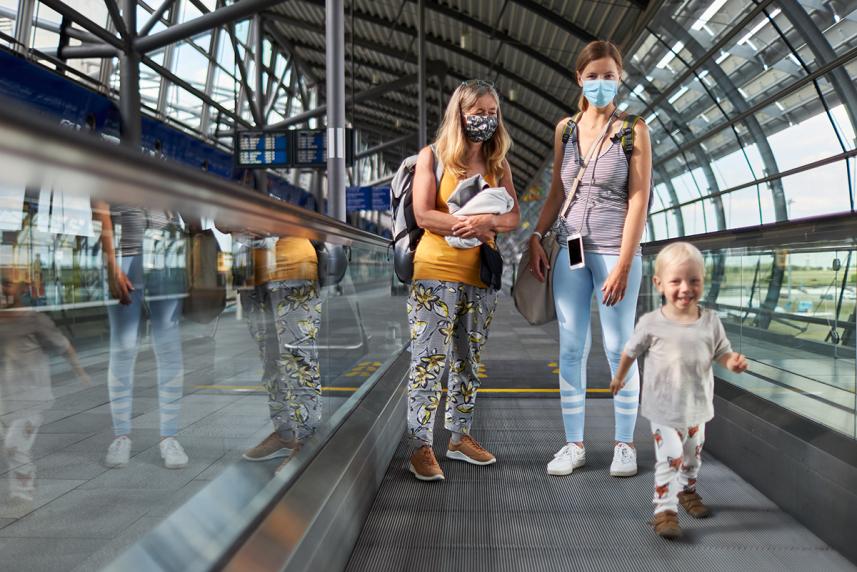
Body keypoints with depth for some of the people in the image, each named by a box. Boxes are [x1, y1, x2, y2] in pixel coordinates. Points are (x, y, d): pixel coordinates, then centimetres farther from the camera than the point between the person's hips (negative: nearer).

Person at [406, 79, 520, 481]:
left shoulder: (498, 164, 13)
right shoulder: (432, 156, 1)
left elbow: (513, 216, 5)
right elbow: (423, 214, -9)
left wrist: (486, 221, -16)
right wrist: (474, 230, -14)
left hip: (481, 276, 5)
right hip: (437, 272, -4)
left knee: (468, 360, 12)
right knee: (429, 360, -5)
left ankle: (460, 437, 25)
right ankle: (421, 447, 4)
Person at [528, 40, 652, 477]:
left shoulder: (632, 129, 0)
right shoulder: (565, 129, 10)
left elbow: (638, 199, -6)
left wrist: (623, 264, -13)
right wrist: (536, 238, 1)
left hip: (614, 250, -3)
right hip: (570, 249, 4)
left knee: (619, 349, 3)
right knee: (570, 350, 4)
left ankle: (625, 443, 18)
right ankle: (574, 444, 15)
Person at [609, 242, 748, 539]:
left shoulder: (710, 321, -8)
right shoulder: (651, 323, -15)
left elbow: (722, 352, 1)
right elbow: (631, 351, 1)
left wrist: (733, 362, -22)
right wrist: (619, 377, 13)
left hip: (698, 406, 4)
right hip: (665, 409, -4)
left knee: (693, 456, 23)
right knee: (669, 459, -8)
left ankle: (688, 491, 47)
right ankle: (665, 509, 3)